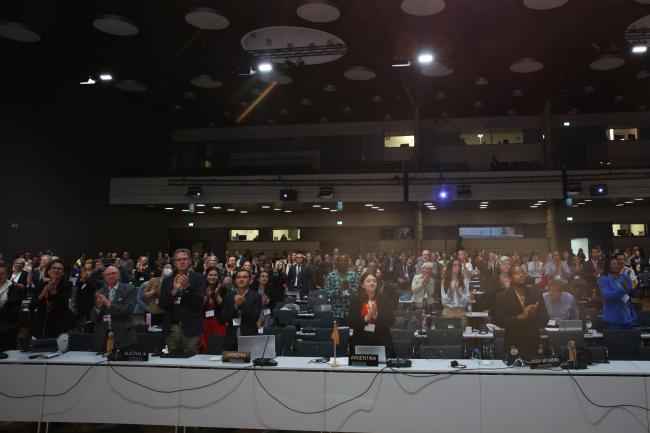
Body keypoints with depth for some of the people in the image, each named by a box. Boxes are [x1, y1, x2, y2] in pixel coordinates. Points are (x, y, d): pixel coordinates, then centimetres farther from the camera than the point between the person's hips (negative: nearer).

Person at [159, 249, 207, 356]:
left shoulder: (199, 278, 2)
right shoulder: (167, 280, 11)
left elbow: (200, 301, -7)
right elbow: (161, 304, 3)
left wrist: (187, 287, -21)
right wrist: (174, 290, -11)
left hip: (191, 328, -3)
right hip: (171, 328, 3)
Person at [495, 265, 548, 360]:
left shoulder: (535, 294, 6)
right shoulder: (502, 296, -3)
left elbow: (545, 318, 4)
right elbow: (500, 321, -11)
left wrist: (535, 313, -17)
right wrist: (520, 317, -21)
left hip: (534, 344, 3)